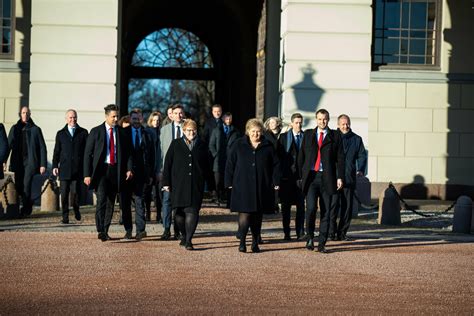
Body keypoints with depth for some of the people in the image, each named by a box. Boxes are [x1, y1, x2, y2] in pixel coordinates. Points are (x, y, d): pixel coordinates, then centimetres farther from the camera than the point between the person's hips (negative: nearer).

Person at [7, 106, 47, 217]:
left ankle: (25, 209, -3)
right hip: (18, 162, 4)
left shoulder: (35, 129, 2)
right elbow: (9, 145, 8)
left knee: (26, 185, -13)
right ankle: (28, 204, 29)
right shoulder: (15, 129, 10)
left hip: (30, 162, -3)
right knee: (18, 186, 5)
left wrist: (43, 164, -6)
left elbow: (42, 147, 1)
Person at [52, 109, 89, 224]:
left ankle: (76, 209, 19)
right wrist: (55, 166, 1)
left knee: (76, 192, -9)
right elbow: (56, 151, 12)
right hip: (64, 169, 2)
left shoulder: (83, 132, 9)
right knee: (64, 193, -1)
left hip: (78, 169, -1)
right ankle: (65, 216, 7)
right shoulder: (60, 133, 13)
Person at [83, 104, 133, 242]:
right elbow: (88, 153, 2)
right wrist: (87, 174, -6)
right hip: (101, 170, -3)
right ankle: (100, 230, -19)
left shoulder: (122, 132, 9)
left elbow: (128, 152, 12)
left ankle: (105, 231, 17)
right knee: (102, 199, -17)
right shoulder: (96, 131, 2)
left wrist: (129, 169, -5)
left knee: (110, 202, 7)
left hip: (116, 170, 3)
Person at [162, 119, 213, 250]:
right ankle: (184, 235, 27)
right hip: (178, 184, 0)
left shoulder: (201, 146, 10)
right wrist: (166, 182, 0)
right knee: (179, 212, 5)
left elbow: (207, 166, 14)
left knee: (192, 211, -10)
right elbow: (167, 164, 5)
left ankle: (188, 240, -10)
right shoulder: (175, 144, 7)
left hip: (196, 185, 0)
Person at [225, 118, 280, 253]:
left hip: (262, 187, 2)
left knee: (257, 216, 7)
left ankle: (255, 243, 15)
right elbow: (230, 164, 6)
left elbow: (276, 165, 9)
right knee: (244, 214, -10)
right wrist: (229, 182, 0)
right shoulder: (239, 145, 4)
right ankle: (242, 242, -6)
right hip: (243, 187, -2)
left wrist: (276, 182, 1)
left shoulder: (268, 146, 6)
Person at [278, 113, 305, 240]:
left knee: (301, 205, -2)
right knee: (286, 205, 5)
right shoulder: (284, 137, 5)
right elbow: (278, 155, 2)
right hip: (287, 176, 0)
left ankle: (300, 232, 1)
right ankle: (286, 232, 12)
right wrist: (279, 174, -5)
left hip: (301, 175, 0)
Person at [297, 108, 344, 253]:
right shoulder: (308, 134, 12)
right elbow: (301, 156, 13)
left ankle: (322, 244, 8)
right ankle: (310, 237, 6)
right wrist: (301, 176, 7)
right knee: (311, 208, -15)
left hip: (327, 178, 0)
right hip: (311, 177, 0)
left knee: (326, 212, 1)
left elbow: (340, 158, 4)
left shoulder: (335, 136, 7)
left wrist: (340, 177, -4)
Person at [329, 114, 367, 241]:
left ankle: (342, 233, 11)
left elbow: (362, 155, 10)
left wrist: (360, 170, -7)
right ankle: (332, 232, -1)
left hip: (349, 178, 3)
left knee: (347, 207, 3)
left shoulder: (356, 139, 13)